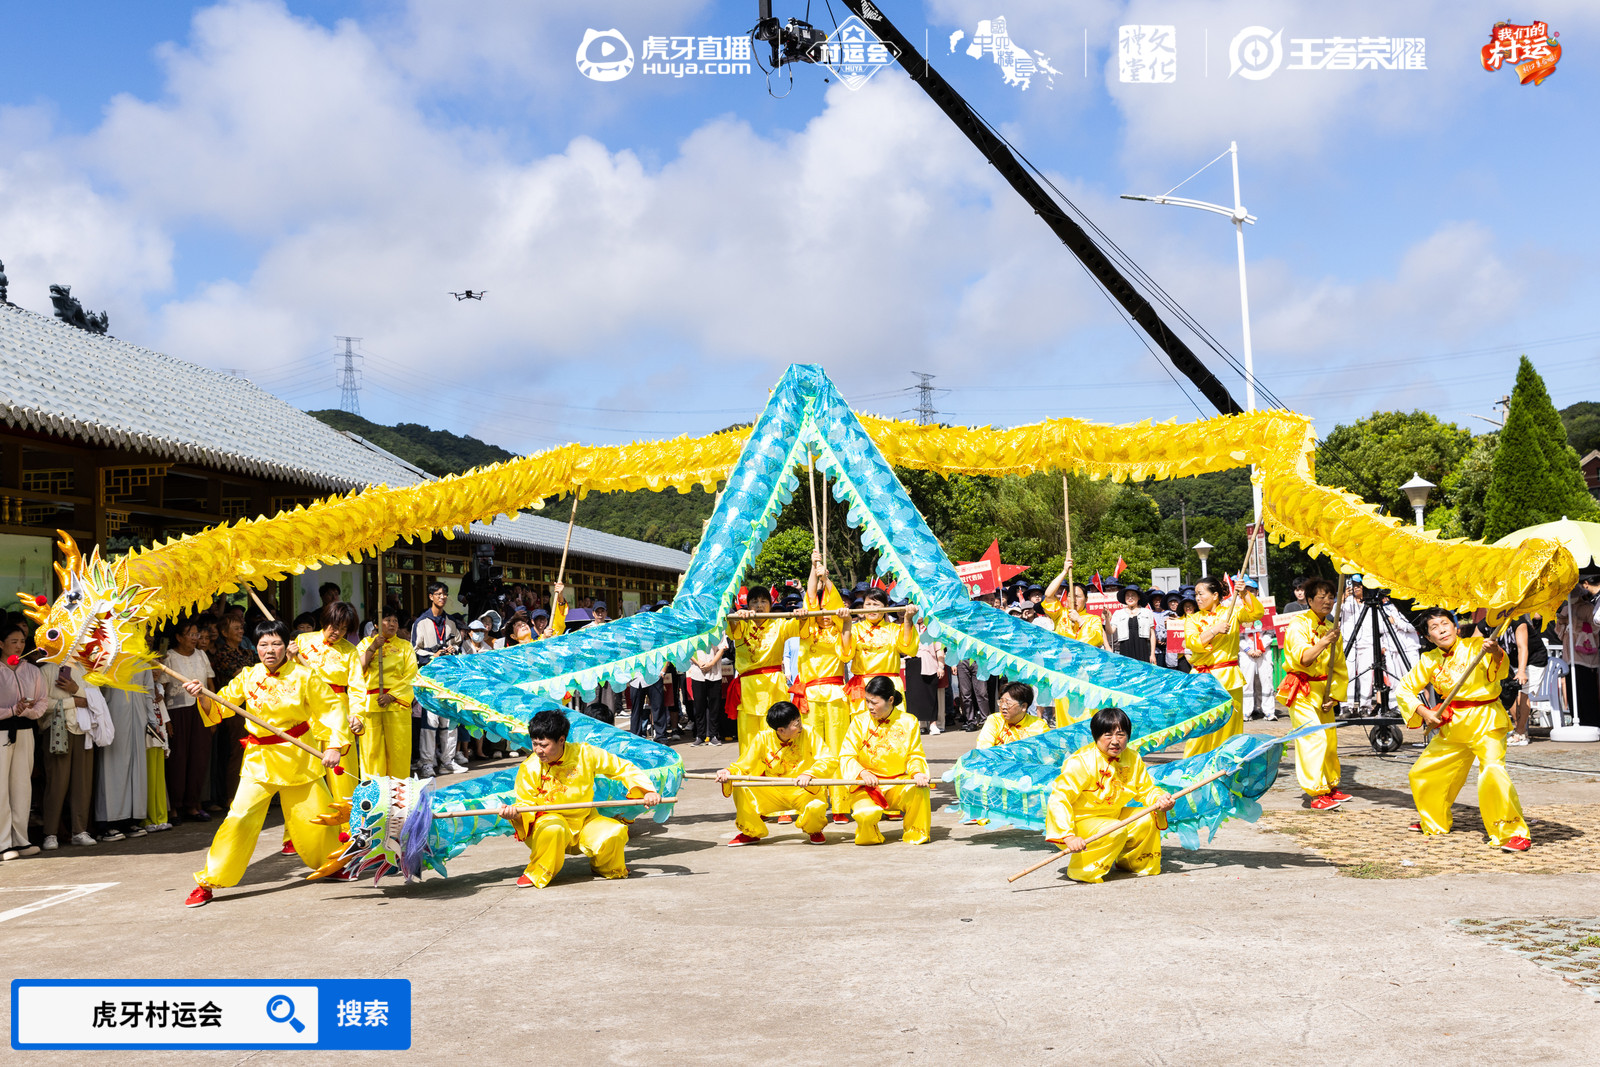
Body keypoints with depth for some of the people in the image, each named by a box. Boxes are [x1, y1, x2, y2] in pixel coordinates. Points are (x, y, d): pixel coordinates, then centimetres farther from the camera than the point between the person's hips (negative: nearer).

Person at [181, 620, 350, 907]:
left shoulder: (301, 676, -8)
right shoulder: (248, 677, -2)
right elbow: (219, 707, 1)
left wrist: (333, 745, -20)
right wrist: (202, 697, -19)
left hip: (299, 757, -1)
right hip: (259, 759, 1)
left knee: (318, 814, 7)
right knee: (239, 817, -11)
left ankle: (332, 864, 36)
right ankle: (208, 882, -1)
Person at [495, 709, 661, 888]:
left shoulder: (585, 754, -10)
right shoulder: (529, 769, -10)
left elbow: (623, 768, -4)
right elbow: (526, 803, -6)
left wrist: (647, 791, -16)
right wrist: (516, 813, -31)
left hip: (585, 821, 2)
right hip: (548, 819, -2)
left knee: (615, 832, -24)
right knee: (554, 829, -38)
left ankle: (606, 867, 11)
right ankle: (537, 874, -10)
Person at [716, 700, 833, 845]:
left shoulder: (808, 735, -13)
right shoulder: (763, 739, -9)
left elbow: (830, 761, -18)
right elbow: (743, 766, -4)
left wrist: (809, 774, -36)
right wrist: (730, 773, -28)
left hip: (802, 792, -2)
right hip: (773, 792, 2)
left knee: (816, 806, -36)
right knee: (740, 787, -21)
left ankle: (814, 830, 5)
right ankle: (751, 833, 4)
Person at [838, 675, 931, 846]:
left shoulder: (908, 722, 2)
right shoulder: (860, 722, -2)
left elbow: (915, 755, 6)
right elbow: (846, 757, -4)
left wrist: (917, 772, -17)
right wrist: (862, 772, -23)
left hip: (898, 784, 1)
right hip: (867, 785, -1)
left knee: (919, 789, -31)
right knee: (866, 813, -32)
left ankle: (916, 834, -3)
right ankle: (869, 836, 7)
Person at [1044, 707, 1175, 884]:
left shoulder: (1133, 759, -1)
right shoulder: (1081, 763, -25)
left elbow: (1146, 789, 10)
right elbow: (1059, 798, -29)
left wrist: (1159, 799, -16)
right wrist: (1069, 837, -39)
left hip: (1110, 816, 8)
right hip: (1078, 822, -8)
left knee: (1148, 819, -7)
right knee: (1116, 831, -31)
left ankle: (1129, 861, 17)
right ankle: (1080, 870, -15)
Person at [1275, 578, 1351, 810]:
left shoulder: (1331, 628, 11)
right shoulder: (1298, 625, -10)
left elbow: (1339, 668, 14)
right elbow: (1303, 659, -24)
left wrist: (1333, 696, 3)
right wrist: (1323, 643, -38)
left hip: (1323, 690, 7)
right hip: (1301, 691, -7)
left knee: (1330, 739, 13)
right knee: (1313, 737, -17)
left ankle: (1331, 786, 31)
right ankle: (1317, 794, -16)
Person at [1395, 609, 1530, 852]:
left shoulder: (1476, 646, -11)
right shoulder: (1429, 661, 3)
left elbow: (1496, 669, -30)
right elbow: (1404, 689, 10)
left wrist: (1496, 653, -51)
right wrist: (1424, 712, -4)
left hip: (1486, 721, -6)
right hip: (1452, 724, 6)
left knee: (1492, 769, -29)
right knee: (1421, 773, 12)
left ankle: (1514, 833, -18)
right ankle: (1434, 821, 39)